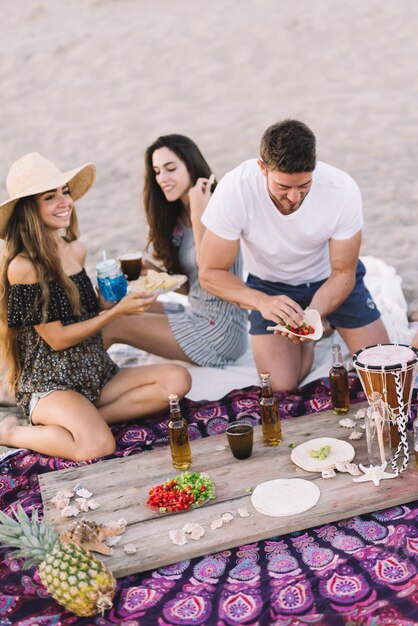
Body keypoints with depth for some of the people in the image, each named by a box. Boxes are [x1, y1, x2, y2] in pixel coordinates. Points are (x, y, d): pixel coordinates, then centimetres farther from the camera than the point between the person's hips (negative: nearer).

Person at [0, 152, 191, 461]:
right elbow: (56, 339, -14)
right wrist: (116, 312, -15)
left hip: (96, 373, 7)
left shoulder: (76, 250, 7)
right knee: (98, 445, -32)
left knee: (177, 379, -12)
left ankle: (82, 419, -11)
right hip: (50, 385, -7)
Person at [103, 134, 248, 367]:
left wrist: (198, 216, -22)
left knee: (111, 326, -11)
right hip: (195, 313, 8)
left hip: (220, 329, -8)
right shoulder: (178, 216, 10)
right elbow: (186, 284, 11)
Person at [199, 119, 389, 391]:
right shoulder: (235, 190, -32)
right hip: (270, 285, -1)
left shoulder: (343, 190, -29)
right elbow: (211, 273, -23)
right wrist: (262, 302, -41)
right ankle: (305, 343, 20)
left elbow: (342, 273, -17)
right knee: (280, 386, -13)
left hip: (328, 278, 1)